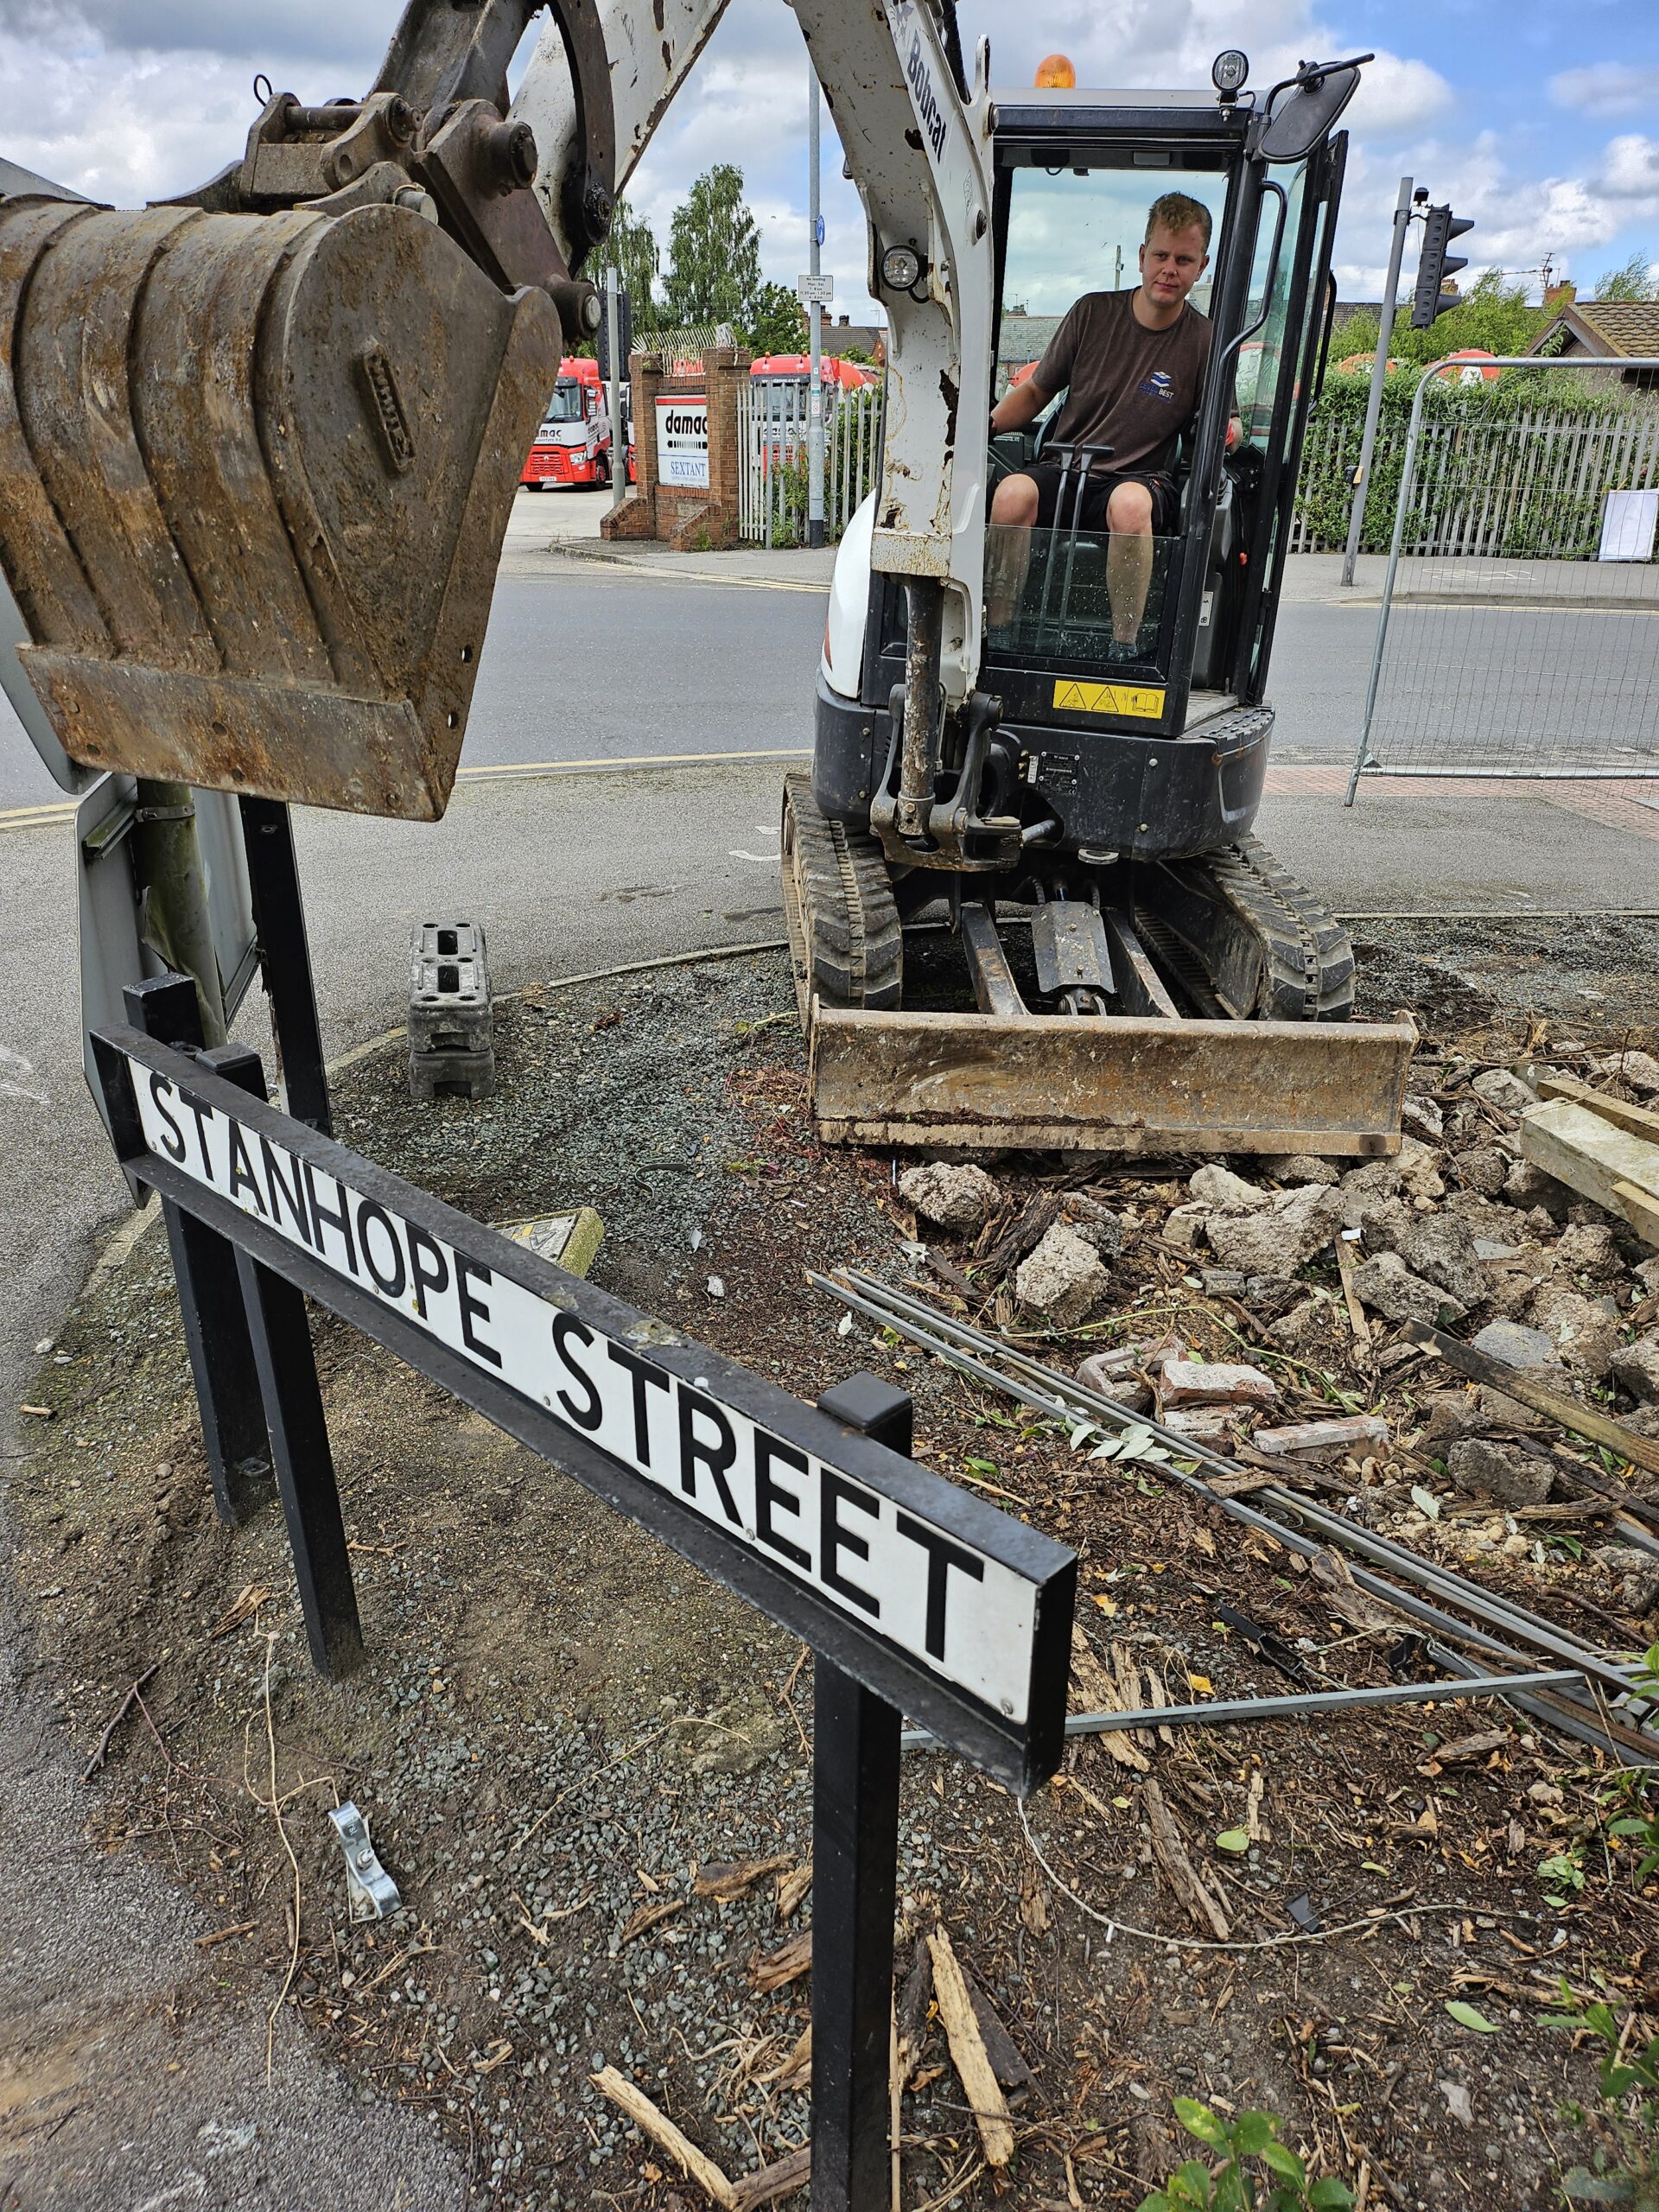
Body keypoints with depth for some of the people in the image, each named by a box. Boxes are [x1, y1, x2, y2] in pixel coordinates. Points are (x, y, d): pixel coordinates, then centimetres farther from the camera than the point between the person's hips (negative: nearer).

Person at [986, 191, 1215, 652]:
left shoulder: (1204, 341, 3)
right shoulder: (1094, 312, 7)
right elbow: (1036, 391, 17)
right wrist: (988, 425, -2)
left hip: (1140, 480, -1)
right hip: (1062, 472, 2)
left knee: (1129, 503, -39)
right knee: (1013, 493, -33)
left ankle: (1124, 646, -32)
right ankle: (993, 633, -26)